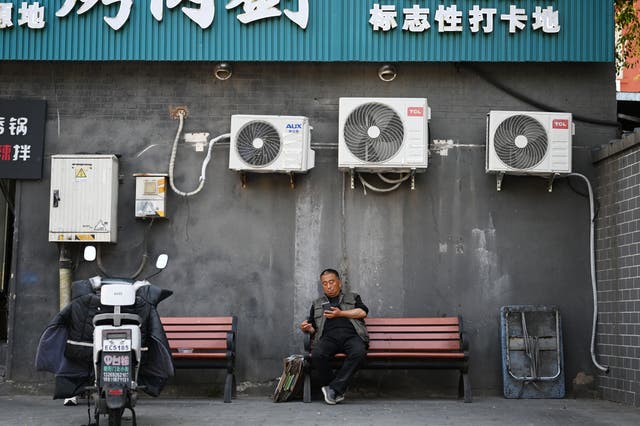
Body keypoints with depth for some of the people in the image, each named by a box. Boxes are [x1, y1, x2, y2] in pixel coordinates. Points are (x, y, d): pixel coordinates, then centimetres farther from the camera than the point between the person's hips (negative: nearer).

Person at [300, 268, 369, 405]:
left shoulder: (353, 297, 28)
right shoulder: (317, 303, 33)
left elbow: (362, 312, 9)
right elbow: (313, 329, 27)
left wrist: (340, 313, 3)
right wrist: (308, 328, 3)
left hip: (351, 335, -1)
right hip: (328, 337, 1)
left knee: (359, 352, -37)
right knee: (317, 355, -34)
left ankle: (334, 388, -31)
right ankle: (338, 391, -19)